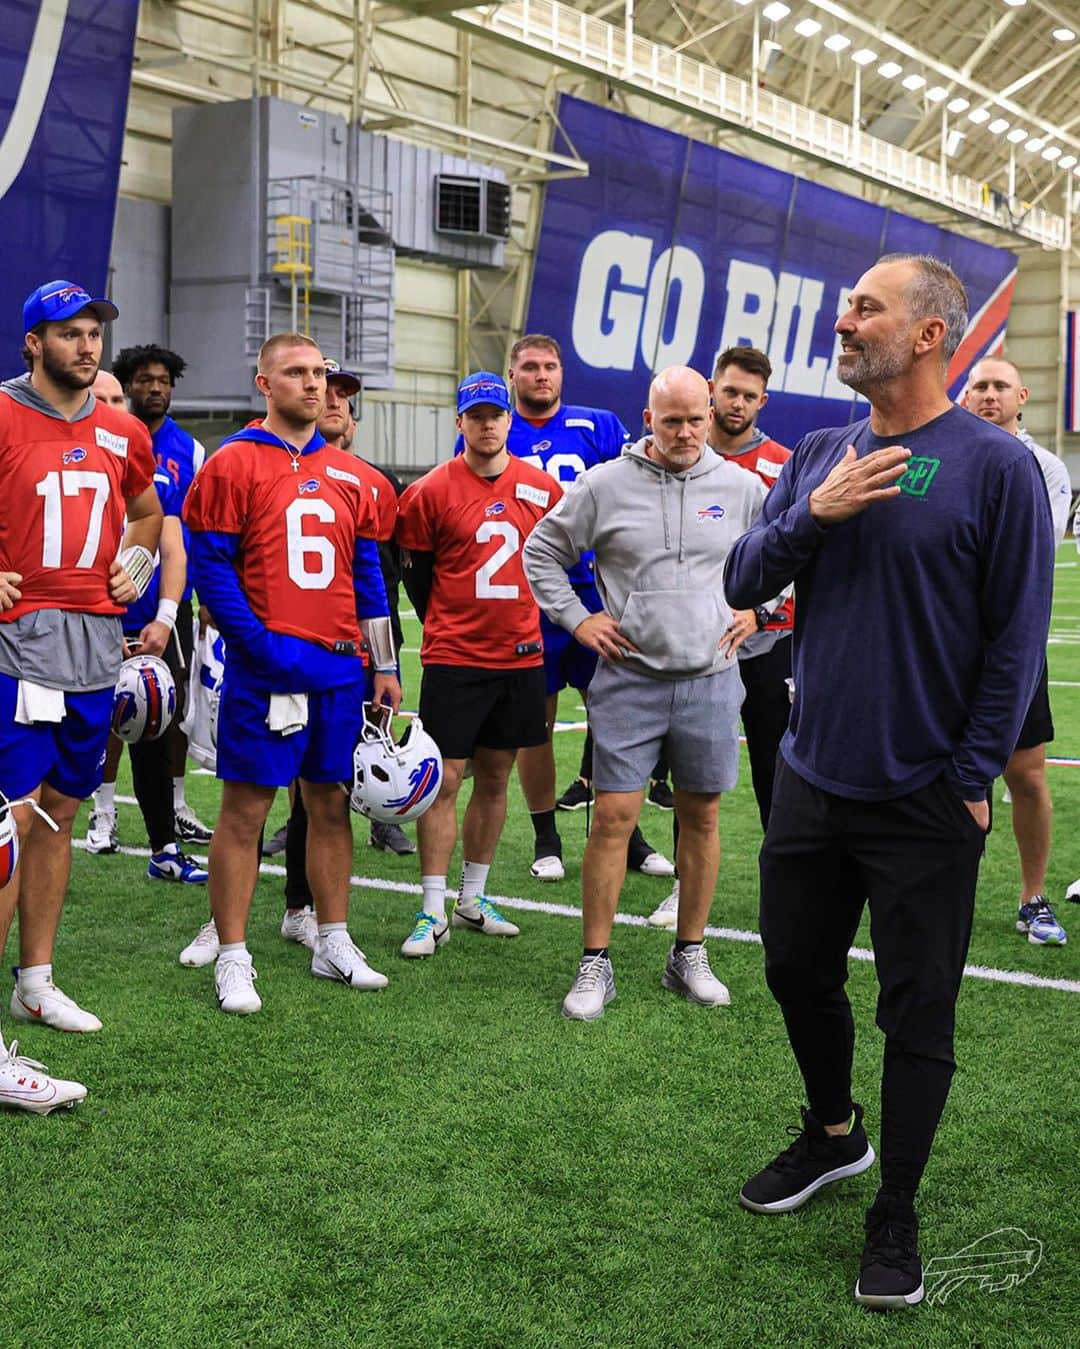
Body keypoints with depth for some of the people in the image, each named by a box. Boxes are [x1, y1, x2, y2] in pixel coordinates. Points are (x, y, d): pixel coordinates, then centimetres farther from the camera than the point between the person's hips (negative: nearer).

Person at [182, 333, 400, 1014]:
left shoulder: (349, 475, 13)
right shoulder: (233, 464, -4)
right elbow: (211, 568, -8)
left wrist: (384, 666, 14)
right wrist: (260, 646, -15)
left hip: (339, 666, 6)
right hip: (266, 668, -5)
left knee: (331, 802, 13)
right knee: (245, 806, 0)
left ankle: (335, 944, 25)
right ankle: (233, 959, 9)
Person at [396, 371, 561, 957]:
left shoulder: (543, 488, 4)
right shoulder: (431, 492, -6)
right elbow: (415, 574, 3)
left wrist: (520, 622, 13)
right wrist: (446, 630, 8)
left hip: (520, 658, 4)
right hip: (454, 660, -4)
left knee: (495, 778, 11)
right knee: (444, 779, -3)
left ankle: (473, 898, 23)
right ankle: (433, 911, 4)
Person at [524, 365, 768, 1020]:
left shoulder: (742, 487, 4)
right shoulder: (606, 485, -2)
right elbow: (542, 550, 8)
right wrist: (576, 618, 1)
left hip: (711, 679, 2)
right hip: (628, 678, -2)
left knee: (702, 817, 10)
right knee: (614, 817, -4)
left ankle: (690, 955, 23)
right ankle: (597, 964, 7)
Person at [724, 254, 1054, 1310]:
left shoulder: (995, 465, -10)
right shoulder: (819, 457, 6)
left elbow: (1017, 635, -10)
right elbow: (742, 583, 3)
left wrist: (973, 775, -11)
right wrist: (811, 516, -13)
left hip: (924, 801, -5)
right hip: (810, 779, 5)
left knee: (917, 1009, 6)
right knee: (797, 969, 17)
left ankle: (896, 1215, 22)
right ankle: (833, 1133, 42)